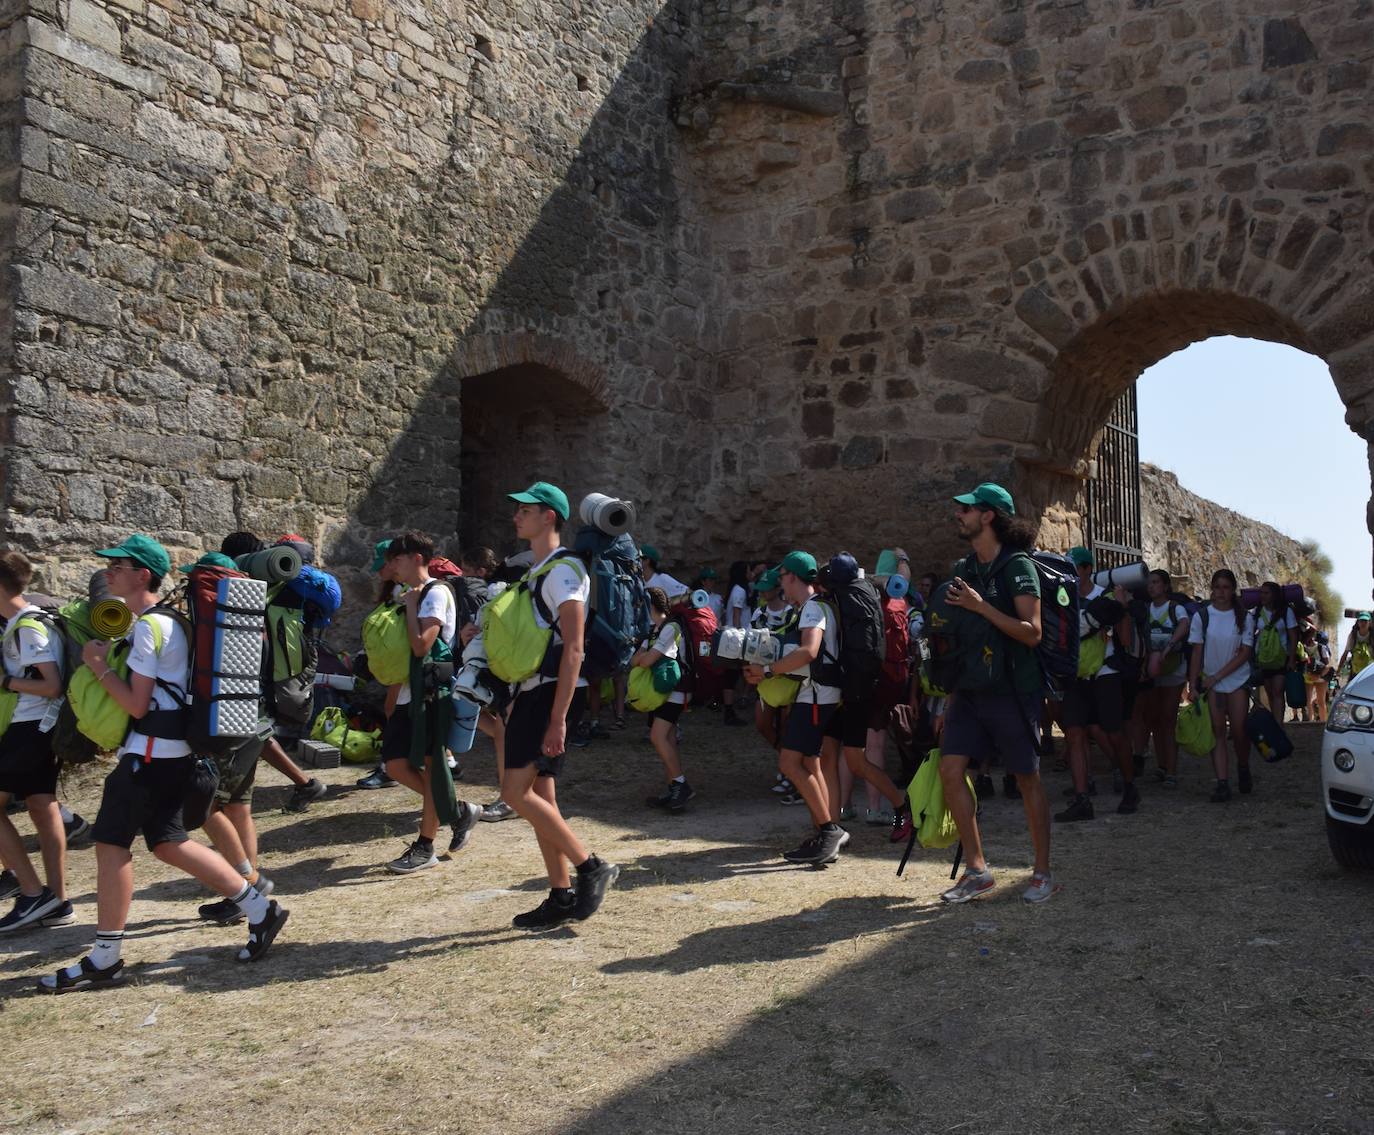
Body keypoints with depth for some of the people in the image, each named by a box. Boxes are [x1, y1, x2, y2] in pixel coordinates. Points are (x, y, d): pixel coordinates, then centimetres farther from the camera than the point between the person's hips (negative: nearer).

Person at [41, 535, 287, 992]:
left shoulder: (148, 627, -15)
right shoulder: (165, 620, 16)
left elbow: (137, 704, -17)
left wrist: (99, 666, -7)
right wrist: (109, 658, 11)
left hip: (152, 750, -10)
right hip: (171, 749, 10)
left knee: (110, 842, -4)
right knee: (167, 842, 13)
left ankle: (105, 959, 4)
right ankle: (260, 909, 13)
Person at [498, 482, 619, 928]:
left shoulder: (563, 569, -12)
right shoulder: (537, 570, 18)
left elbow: (572, 649, -19)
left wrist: (558, 719, -24)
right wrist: (516, 703, 20)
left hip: (554, 693, -10)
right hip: (532, 693, 10)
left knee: (516, 791, -13)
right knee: (539, 796, 10)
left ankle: (592, 867, -3)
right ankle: (562, 896, 17)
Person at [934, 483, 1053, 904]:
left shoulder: (1018, 566, -8)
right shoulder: (966, 569, 13)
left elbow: (1031, 632, -17)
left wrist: (981, 606, -23)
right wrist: (948, 703, 16)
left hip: (1011, 691, -6)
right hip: (970, 691, 6)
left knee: (1027, 779, 3)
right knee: (950, 769, -5)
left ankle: (1043, 873, 16)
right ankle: (976, 870, 5)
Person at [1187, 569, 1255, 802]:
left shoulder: (1244, 617, -1)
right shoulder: (1202, 615, 0)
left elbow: (1245, 652, -5)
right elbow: (1197, 652, 0)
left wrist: (1217, 676, -12)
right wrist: (1193, 684, -5)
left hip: (1238, 680, 0)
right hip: (1211, 682, 0)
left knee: (1238, 730, -2)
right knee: (1218, 731, -4)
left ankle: (1243, 770, 25)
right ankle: (1222, 783, -6)